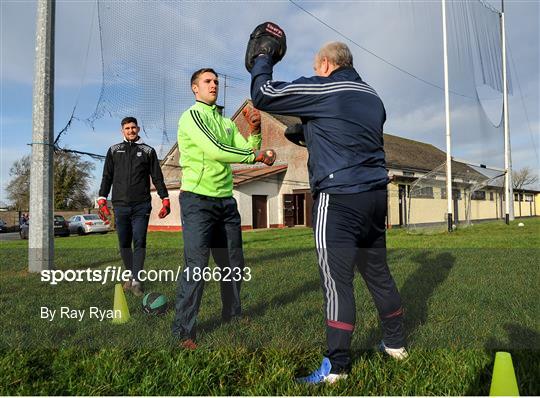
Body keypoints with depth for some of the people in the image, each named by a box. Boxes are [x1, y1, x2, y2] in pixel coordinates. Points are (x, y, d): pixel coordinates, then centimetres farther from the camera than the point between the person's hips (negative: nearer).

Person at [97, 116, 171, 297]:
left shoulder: (148, 151, 9)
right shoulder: (114, 150, 13)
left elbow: (157, 177, 9)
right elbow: (107, 177, 12)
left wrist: (165, 199, 1)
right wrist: (102, 201, 3)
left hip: (141, 206, -2)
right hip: (120, 206, 2)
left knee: (139, 243, -6)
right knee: (124, 244, 7)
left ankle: (136, 281, -4)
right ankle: (130, 275, 23)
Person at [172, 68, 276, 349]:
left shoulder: (227, 123, 19)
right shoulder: (191, 116, -4)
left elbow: (249, 151, 11)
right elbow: (215, 151, -18)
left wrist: (255, 131, -7)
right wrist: (258, 156, -15)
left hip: (226, 200, 7)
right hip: (198, 200, -7)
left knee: (233, 264, 12)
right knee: (196, 266, -10)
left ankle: (232, 317, 29)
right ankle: (184, 332, 0)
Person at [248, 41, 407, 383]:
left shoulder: (322, 88, -6)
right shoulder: (372, 97, 18)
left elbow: (262, 95, -4)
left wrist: (263, 59, 14)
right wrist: (309, 136, 30)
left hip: (338, 198, -8)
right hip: (375, 194, 8)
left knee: (337, 281, -4)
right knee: (378, 272, 18)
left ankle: (336, 366, 5)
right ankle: (396, 343, 31)